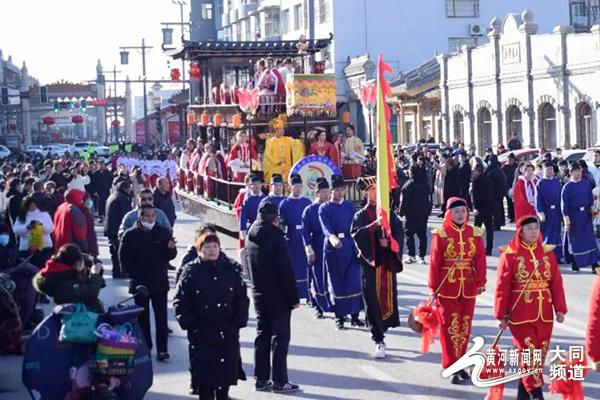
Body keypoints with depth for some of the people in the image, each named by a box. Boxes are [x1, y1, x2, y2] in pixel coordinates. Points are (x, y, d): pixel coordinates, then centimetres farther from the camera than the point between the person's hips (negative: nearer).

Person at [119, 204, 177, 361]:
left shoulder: (164, 232, 1)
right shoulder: (130, 235, -1)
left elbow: (171, 256, 1)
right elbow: (123, 257, 2)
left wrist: (171, 248, -21)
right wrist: (132, 272, -6)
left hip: (160, 282, 0)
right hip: (139, 283, 0)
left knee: (161, 317, -2)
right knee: (142, 317, 10)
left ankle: (162, 349, -1)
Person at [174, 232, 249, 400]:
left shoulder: (231, 270, 4)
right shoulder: (190, 272, -3)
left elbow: (242, 298, 8)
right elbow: (180, 301, -2)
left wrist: (240, 320, -1)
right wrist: (188, 322, -10)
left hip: (228, 331, 3)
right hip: (201, 333, -3)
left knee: (227, 369, 11)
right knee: (204, 372, -1)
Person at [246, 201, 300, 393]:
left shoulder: (251, 235, 5)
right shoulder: (275, 235, -17)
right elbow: (286, 269, -17)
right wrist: (293, 297, -12)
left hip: (259, 295, 7)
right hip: (278, 296, -7)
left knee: (262, 336, 12)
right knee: (280, 337, 0)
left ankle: (261, 379, 16)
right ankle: (279, 381, 1)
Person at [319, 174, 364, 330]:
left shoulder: (350, 206, 9)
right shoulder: (324, 208, -1)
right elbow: (325, 227, -18)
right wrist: (332, 237, -39)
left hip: (350, 247, 2)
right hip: (333, 249, -2)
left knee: (354, 282, -3)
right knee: (337, 283, 3)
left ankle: (354, 315, 6)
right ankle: (339, 316, 12)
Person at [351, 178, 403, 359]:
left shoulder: (389, 214, 11)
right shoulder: (361, 215, 2)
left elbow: (400, 233, 5)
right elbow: (356, 234, -15)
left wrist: (389, 241, -14)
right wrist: (374, 225, -27)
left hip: (387, 261, 3)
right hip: (370, 262, -3)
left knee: (389, 296, 3)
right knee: (374, 301, -6)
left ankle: (380, 330, 25)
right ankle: (378, 341, -4)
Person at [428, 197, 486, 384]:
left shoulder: (475, 233, 3)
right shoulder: (441, 234, -6)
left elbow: (480, 260, 2)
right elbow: (435, 262, -5)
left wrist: (481, 283, -5)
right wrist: (434, 287, -6)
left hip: (468, 288, 3)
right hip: (447, 288, -3)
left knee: (465, 327, 10)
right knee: (450, 327, -2)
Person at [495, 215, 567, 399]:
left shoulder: (548, 253, 6)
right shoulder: (510, 255, -7)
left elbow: (556, 283, 8)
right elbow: (502, 287, -6)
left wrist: (560, 308, 3)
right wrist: (502, 315, -6)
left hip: (544, 315, 5)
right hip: (521, 315, -5)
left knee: (540, 354, 11)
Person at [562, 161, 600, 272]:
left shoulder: (586, 184, 6)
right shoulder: (567, 187, -5)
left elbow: (591, 199, 12)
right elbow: (564, 204, -6)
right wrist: (566, 219, -10)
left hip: (585, 215, 3)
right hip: (573, 216, -3)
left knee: (590, 239, -1)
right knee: (574, 240, 5)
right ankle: (574, 263, 18)